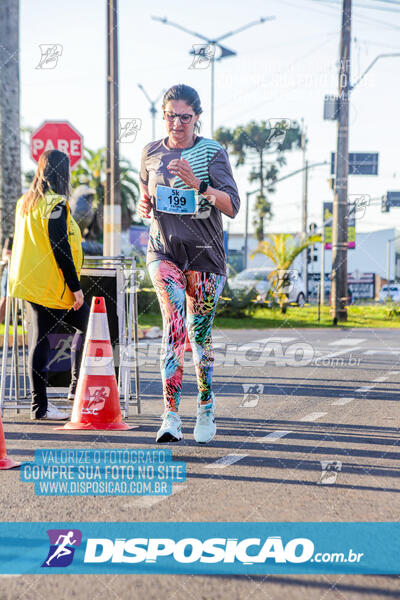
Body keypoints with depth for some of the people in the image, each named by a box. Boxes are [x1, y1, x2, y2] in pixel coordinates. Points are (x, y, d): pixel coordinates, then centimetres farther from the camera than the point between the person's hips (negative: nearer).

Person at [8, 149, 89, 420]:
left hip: (30, 282, 8)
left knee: (41, 338, 7)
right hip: (53, 286, -8)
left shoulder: (25, 202, 13)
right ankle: (78, 387, 11)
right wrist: (75, 286, -14)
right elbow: (60, 249, -17)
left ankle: (40, 404, 7)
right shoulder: (55, 204, -13)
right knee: (88, 326, 8)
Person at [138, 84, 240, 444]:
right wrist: (144, 206, -1)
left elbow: (232, 207, -13)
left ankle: (206, 410, 27)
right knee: (174, 323, -20)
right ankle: (171, 415, -21)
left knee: (200, 335, 6)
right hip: (164, 251, 1)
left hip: (205, 254, -1)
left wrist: (197, 184, -26)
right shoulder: (151, 153, 7)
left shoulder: (213, 153, -3)